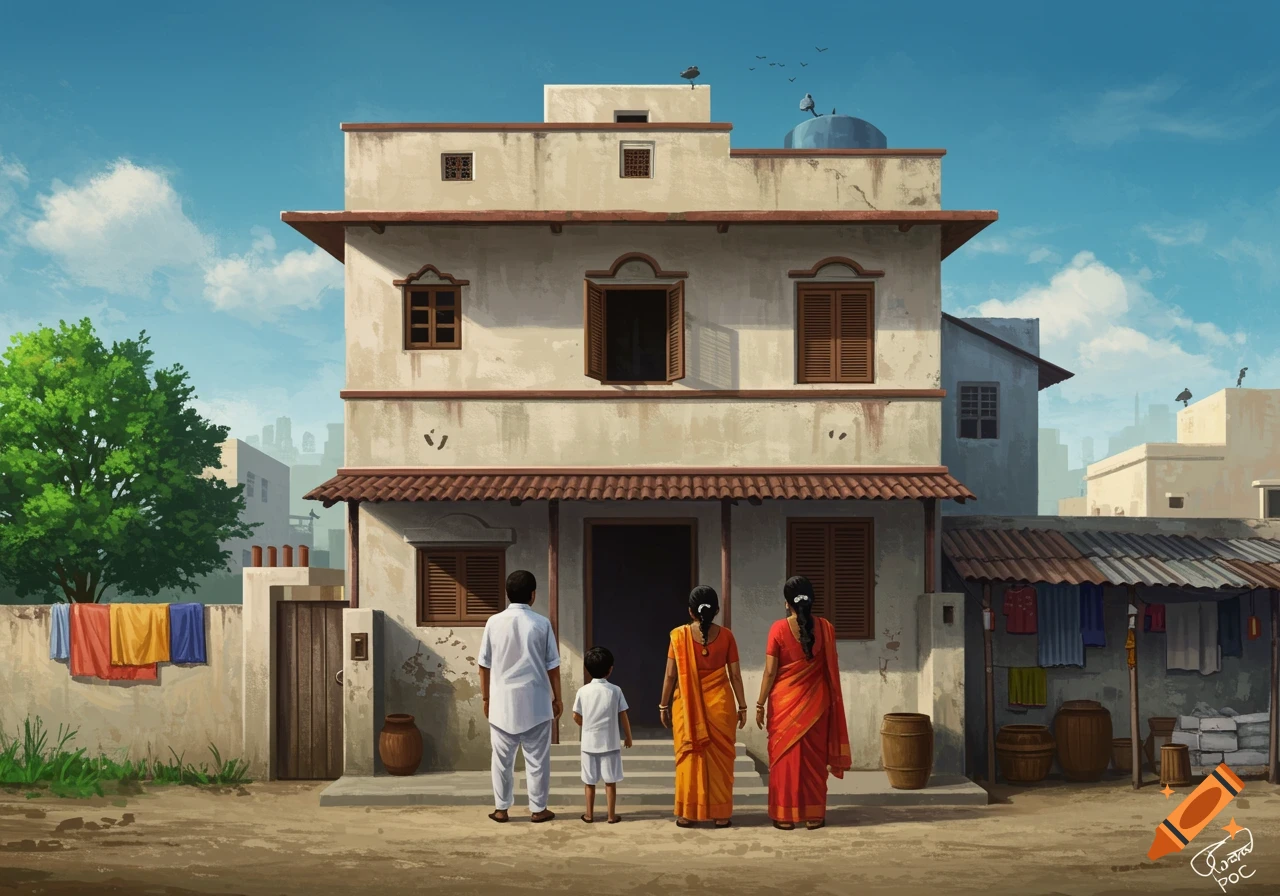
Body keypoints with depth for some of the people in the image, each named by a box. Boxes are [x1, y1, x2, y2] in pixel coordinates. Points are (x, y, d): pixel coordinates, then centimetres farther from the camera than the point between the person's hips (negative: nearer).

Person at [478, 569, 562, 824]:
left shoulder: (494, 622, -4)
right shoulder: (542, 624, -7)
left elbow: (484, 665, 1)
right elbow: (552, 666, -2)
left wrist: (485, 698, 12)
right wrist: (557, 698, 9)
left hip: (502, 700, 1)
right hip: (535, 701, -1)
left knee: (502, 757, 10)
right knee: (537, 757, 8)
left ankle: (501, 809, 15)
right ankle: (538, 809, 12)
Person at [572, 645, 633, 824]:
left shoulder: (583, 691, -6)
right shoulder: (615, 690, -8)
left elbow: (576, 717, 1)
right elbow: (623, 717, -3)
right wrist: (628, 736, 10)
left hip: (589, 743, 1)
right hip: (610, 743, -1)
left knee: (589, 781, 11)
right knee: (610, 780, 6)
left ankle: (589, 814, 17)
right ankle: (612, 815, 10)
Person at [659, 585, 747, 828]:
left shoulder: (679, 635, -7)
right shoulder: (725, 635, -4)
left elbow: (671, 675, -4)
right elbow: (735, 675, -1)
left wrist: (664, 705, 6)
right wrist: (742, 706, 8)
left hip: (688, 705, -1)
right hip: (719, 704, 1)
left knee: (690, 756, 8)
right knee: (720, 757, 8)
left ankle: (688, 813, 12)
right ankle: (721, 814, 12)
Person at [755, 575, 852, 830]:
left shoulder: (779, 629, -10)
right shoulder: (825, 628, -3)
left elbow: (770, 671, -9)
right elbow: (830, 669, 4)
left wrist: (761, 704, 0)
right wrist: (831, 701, 18)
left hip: (785, 701, -2)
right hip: (815, 701, 2)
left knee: (785, 756, 5)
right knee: (814, 757, 9)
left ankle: (785, 815, 8)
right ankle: (814, 815, 12)